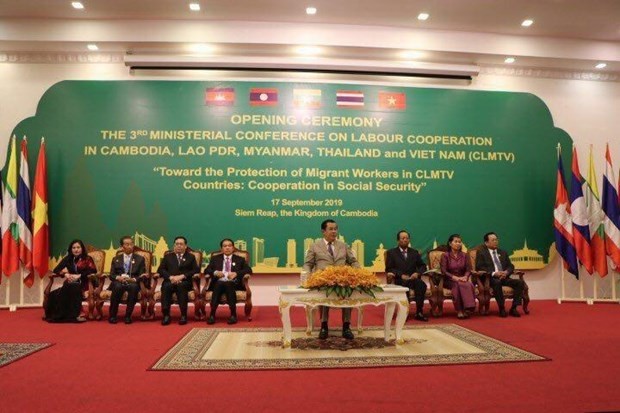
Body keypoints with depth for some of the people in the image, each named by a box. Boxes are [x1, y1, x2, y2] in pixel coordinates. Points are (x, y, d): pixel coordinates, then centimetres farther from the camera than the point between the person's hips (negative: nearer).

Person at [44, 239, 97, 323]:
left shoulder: (87, 259, 8)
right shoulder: (68, 259, 18)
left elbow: (93, 270, -10)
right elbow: (55, 270, 10)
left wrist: (79, 276, -21)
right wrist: (65, 274, -11)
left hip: (83, 284, -3)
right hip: (70, 284, 4)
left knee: (72, 288, -36)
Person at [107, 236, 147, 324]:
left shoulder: (140, 259, 12)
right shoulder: (116, 259, 17)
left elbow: (142, 275, 4)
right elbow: (111, 275, 9)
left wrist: (133, 279, -17)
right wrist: (118, 278, -15)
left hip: (133, 283, -1)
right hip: (119, 282, 1)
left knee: (133, 287, -36)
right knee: (118, 286, -35)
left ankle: (128, 316, -24)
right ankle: (112, 315, -20)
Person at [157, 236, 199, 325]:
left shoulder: (191, 257, 18)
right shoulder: (168, 256, 23)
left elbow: (196, 270, 2)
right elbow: (160, 269, 9)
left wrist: (182, 276, -12)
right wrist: (170, 277, -11)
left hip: (184, 282, -1)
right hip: (170, 281, 2)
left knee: (181, 285, -36)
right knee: (166, 286, -33)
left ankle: (183, 315, -33)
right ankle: (166, 315, -31)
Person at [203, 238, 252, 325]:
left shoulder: (239, 259, 19)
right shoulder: (215, 259, 23)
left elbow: (249, 270, 4)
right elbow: (206, 270, 12)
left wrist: (236, 273, -13)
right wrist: (215, 272, -11)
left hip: (233, 283, -1)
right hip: (219, 283, 1)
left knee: (228, 285, -35)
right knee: (218, 285, -34)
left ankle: (233, 314, -36)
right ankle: (212, 314, -38)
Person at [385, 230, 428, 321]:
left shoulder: (414, 252, 22)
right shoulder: (391, 252, 11)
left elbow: (423, 266, 16)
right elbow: (389, 269, 1)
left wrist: (417, 273, -7)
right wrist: (401, 275, -15)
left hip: (413, 278, 3)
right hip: (399, 280, -3)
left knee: (421, 284, -32)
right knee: (405, 282, -39)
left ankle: (419, 312, -27)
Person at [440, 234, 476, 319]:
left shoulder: (464, 255, 15)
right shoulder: (445, 255, 3)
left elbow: (469, 269, 7)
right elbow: (443, 271, -7)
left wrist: (465, 277, -15)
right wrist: (454, 277, -21)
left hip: (462, 279, 3)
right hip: (449, 280, -3)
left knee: (470, 285, -31)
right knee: (458, 285, -36)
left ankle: (468, 308, -34)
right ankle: (459, 310, -34)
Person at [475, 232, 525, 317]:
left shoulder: (503, 253, 24)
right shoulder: (481, 253, 7)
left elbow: (510, 266, 16)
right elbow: (479, 267, -6)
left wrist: (506, 272, -9)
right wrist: (494, 273, -19)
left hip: (504, 277, 5)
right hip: (490, 278, -5)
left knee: (520, 282, -20)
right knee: (497, 282, -38)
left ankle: (513, 308, -15)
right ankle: (502, 309, -24)